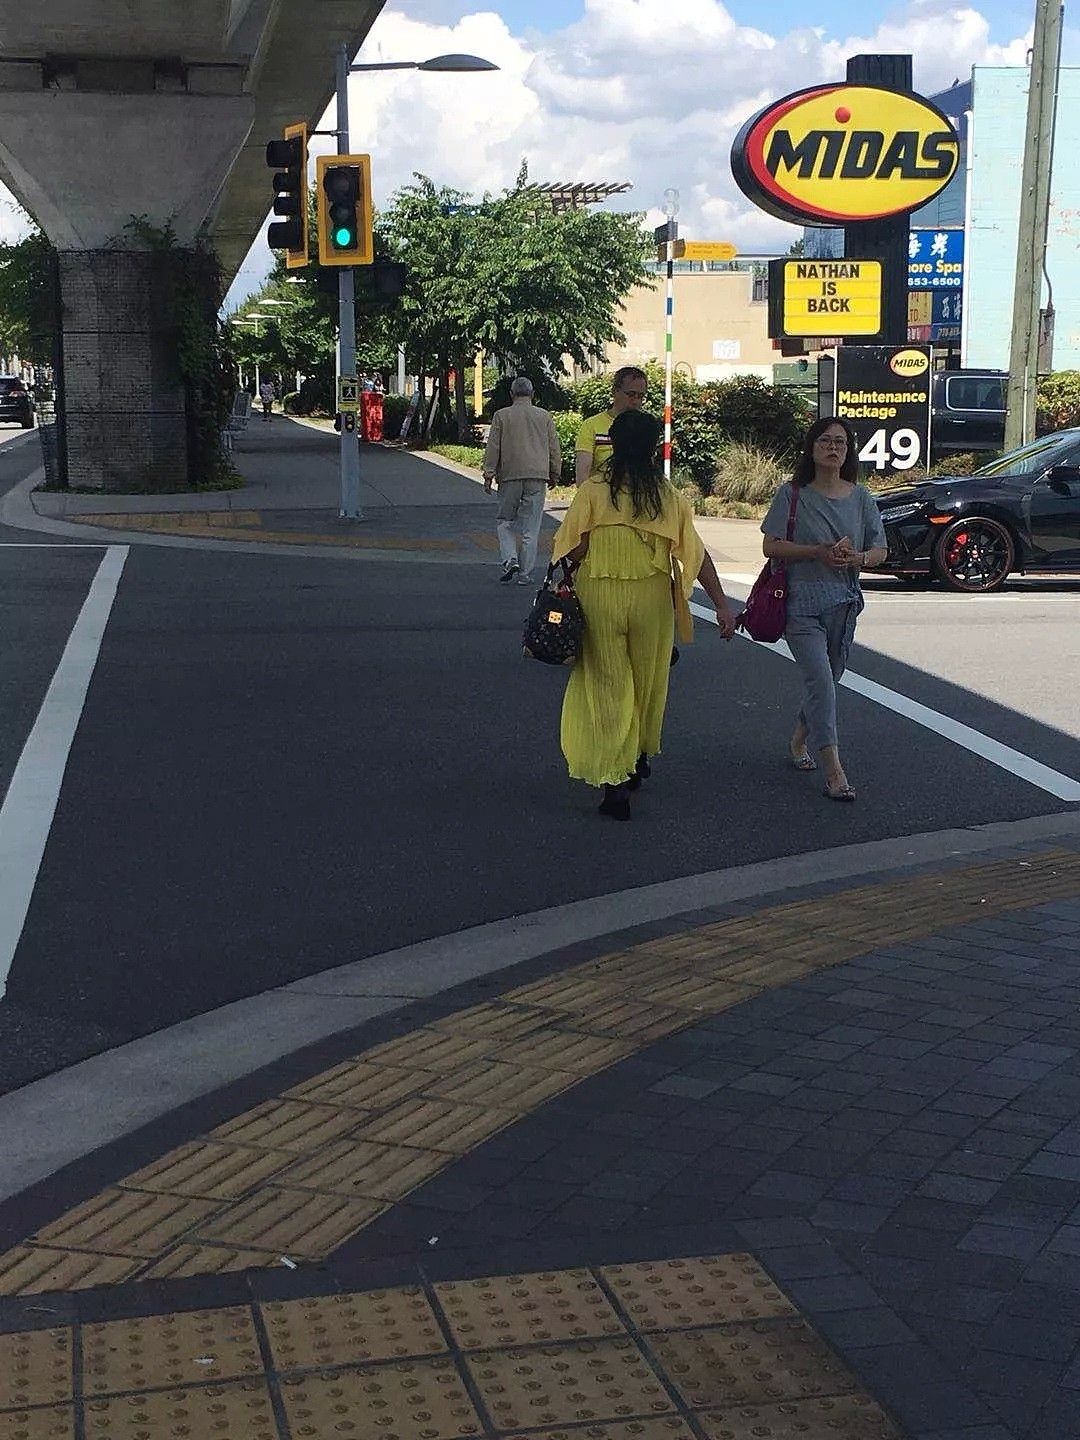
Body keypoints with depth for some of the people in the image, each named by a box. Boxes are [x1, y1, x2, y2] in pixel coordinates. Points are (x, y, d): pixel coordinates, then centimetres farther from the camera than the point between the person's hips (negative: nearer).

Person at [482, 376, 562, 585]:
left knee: (505, 522, 13)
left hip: (509, 476, -1)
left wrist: (488, 474, 3)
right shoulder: (544, 416, 7)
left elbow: (492, 448, -1)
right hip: (537, 477, 1)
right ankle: (525, 573, 4)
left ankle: (510, 559, -8)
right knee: (531, 527, 3)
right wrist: (555, 474, 19)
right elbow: (555, 448, 10)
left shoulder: (501, 416, 1)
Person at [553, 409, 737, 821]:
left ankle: (616, 781, -3)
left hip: (599, 597, -2)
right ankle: (638, 759, 39)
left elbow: (573, 550, -11)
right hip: (651, 597, 2)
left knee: (608, 684, 4)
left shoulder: (593, 491, -7)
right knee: (646, 681, 20)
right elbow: (697, 554, -3)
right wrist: (721, 605, -1)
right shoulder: (668, 495, -1)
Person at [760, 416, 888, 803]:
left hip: (844, 603, 4)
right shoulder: (793, 494, -2)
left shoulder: (861, 497, 7)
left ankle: (799, 740, 41)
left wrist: (858, 558, -14)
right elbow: (771, 546, -6)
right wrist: (818, 552, -18)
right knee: (820, 680, -15)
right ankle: (833, 768, -16)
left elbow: (880, 549, 9)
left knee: (827, 679, 14)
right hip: (802, 602, -4)